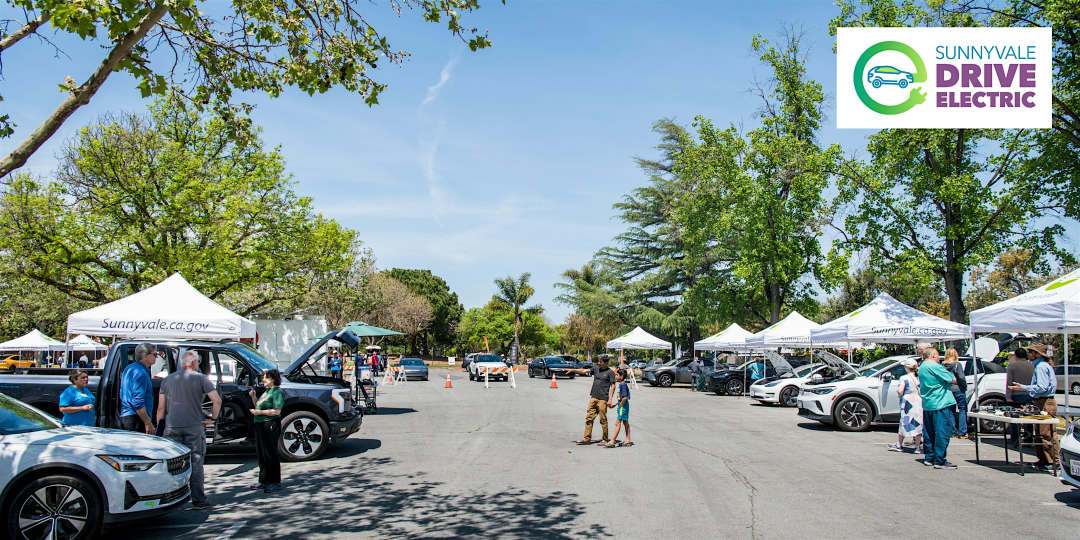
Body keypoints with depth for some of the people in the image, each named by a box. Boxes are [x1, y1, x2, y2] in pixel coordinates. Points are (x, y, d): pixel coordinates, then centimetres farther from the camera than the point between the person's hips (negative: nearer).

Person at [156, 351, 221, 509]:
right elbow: (217, 401, -9)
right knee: (195, 463, 4)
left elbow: (161, 408, 8)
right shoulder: (201, 378, -1)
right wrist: (213, 418, 3)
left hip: (172, 428, 3)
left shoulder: (167, 380, 9)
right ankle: (199, 500, 6)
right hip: (194, 427, -3)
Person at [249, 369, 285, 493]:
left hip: (270, 425, -10)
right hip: (260, 425, 10)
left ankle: (275, 483, 0)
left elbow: (276, 411, -19)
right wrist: (253, 397, 11)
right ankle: (264, 481, 23)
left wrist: (259, 412, -18)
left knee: (270, 454, -6)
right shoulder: (267, 391, 19)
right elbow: (259, 407, 24)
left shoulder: (277, 392, -11)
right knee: (261, 454, 13)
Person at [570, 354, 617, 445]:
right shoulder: (596, 368, 11)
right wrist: (572, 370, -9)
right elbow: (584, 371, 4)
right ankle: (587, 438, 10)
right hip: (593, 397, 5)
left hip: (602, 399, -5)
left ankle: (605, 439, 10)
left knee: (603, 420, -1)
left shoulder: (610, 372, -3)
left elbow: (613, 386, -4)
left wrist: (610, 399, -10)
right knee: (589, 418, 5)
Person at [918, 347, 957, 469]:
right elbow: (953, 379, -13)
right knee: (942, 432, -6)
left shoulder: (921, 368, 14)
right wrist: (949, 374, 9)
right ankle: (940, 461, -7)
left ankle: (929, 458, 19)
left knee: (929, 433, 13)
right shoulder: (935, 367, -15)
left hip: (927, 405, 9)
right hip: (941, 404, -9)